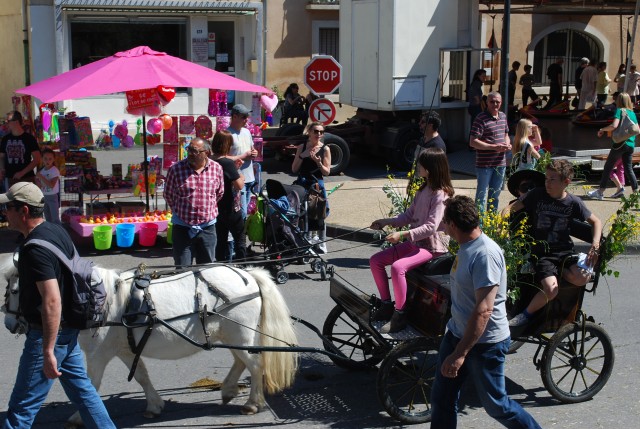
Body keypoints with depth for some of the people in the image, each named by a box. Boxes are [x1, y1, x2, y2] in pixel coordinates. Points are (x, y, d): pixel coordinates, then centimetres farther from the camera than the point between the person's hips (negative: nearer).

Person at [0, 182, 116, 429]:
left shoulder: (35, 249, -24)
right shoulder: (57, 231, 5)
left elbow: (52, 301, -30)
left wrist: (48, 352, -28)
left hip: (47, 332, -10)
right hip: (68, 330, 10)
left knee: (23, 405, 1)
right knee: (80, 387, 19)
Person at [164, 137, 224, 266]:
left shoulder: (217, 168, -1)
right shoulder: (175, 169, -7)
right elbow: (168, 194, 5)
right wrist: (179, 211, 9)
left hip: (207, 227, 2)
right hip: (182, 227, -2)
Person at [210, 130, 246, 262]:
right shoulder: (228, 163, -20)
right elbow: (239, 185, -21)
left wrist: (234, 167, 7)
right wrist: (241, 176, -2)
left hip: (216, 208, 7)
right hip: (231, 209, -7)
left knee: (220, 240, 14)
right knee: (240, 240, 6)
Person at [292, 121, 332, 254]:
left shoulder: (325, 149, 0)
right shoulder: (302, 147, 6)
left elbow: (327, 172, -1)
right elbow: (294, 169, 5)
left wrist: (318, 162, -19)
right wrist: (301, 156, -9)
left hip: (317, 184, -2)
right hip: (302, 184, 2)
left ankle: (322, 243, 12)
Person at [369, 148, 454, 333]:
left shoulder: (440, 195, -17)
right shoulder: (423, 190, 11)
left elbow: (431, 227, -25)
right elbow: (409, 215, 15)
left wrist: (403, 234, -31)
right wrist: (387, 222, 3)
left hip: (432, 246, -10)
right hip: (414, 242, 10)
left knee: (397, 267, -32)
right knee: (375, 260, 1)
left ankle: (400, 314, -19)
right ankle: (387, 304, 9)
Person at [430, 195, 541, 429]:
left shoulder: (485, 254, -25)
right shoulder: (466, 247, 5)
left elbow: (484, 310, -29)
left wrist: (460, 353, -30)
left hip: (484, 343, -9)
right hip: (457, 333, 9)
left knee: (495, 405, 6)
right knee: (442, 397, 11)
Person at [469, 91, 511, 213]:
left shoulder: (503, 116, 10)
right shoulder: (481, 118, -13)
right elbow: (473, 142, -19)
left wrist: (507, 144, 2)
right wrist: (494, 147, -21)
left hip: (500, 163, 7)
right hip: (485, 164, -7)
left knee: (495, 194, 17)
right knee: (482, 194, 1)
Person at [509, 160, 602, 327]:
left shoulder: (573, 202, 0)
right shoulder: (537, 194, -4)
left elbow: (596, 221, 10)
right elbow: (512, 209, 1)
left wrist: (595, 245, -5)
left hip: (565, 251, 2)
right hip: (542, 253, -2)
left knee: (583, 278, -28)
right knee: (550, 289, -28)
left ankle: (560, 271, 3)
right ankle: (526, 314, -3)